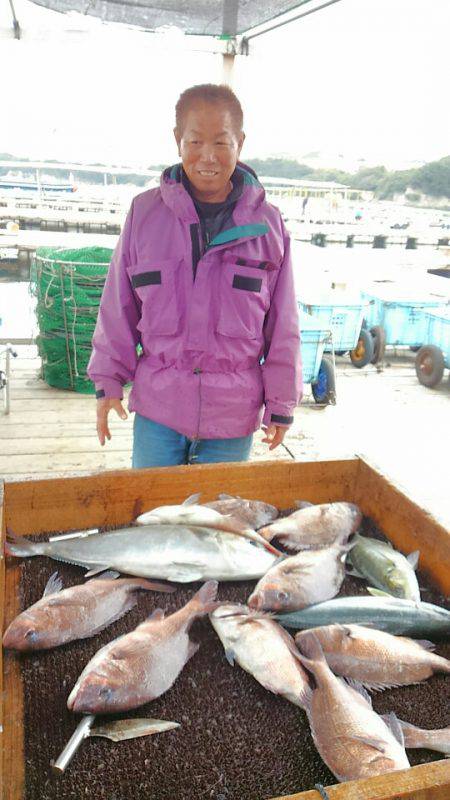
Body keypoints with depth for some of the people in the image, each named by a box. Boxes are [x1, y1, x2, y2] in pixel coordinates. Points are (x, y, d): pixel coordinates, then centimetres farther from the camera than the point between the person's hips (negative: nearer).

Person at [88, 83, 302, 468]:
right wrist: (108, 381, 5)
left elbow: (283, 325, 2)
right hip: (157, 405, 1)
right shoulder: (145, 211, -2)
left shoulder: (267, 224, -2)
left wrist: (281, 404, 4)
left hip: (234, 411, 0)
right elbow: (119, 308, 5)